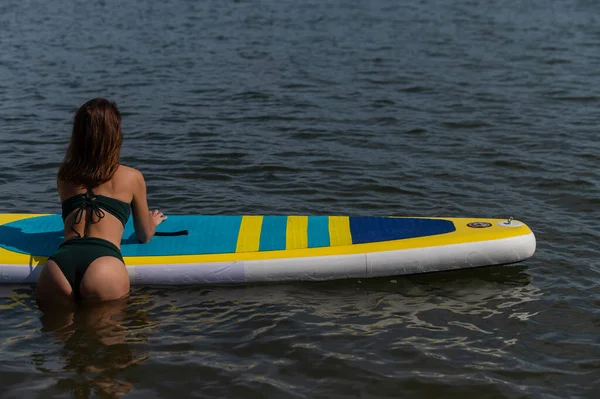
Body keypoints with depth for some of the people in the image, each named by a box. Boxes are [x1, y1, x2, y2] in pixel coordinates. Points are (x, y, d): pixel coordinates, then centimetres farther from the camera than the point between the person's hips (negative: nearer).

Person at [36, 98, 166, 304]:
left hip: (59, 263, 3)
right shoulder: (132, 177, 18)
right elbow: (145, 236, 31)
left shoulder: (64, 176, 26)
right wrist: (153, 221, 53)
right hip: (103, 260, -2)